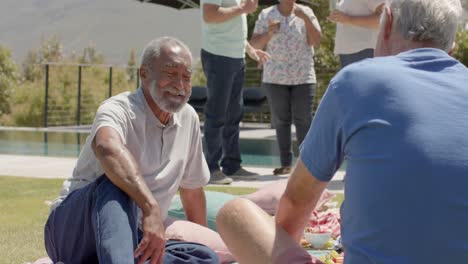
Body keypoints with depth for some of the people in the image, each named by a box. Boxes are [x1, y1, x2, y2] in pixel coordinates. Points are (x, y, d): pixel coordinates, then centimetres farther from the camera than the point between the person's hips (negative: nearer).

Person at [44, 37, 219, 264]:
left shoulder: (188, 118, 8)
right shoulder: (119, 110, -15)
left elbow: (192, 191, 23)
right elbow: (106, 146, -42)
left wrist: (202, 239, 29)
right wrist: (151, 209, -53)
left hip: (133, 239, 7)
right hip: (74, 231, -7)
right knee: (116, 186, -36)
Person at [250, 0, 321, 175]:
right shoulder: (266, 15, 3)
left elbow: (316, 41, -5)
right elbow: (255, 45, 1)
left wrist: (305, 18, -15)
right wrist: (268, 34, -17)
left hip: (303, 77, -1)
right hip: (275, 77, 1)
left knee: (303, 120, -3)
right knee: (281, 120, 2)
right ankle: (285, 163, 8)